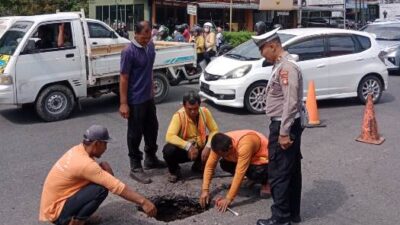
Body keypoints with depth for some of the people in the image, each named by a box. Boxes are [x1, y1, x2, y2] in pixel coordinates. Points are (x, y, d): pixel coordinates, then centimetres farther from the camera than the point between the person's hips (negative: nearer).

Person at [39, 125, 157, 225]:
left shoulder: (78, 150, 1)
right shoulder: (84, 163, -27)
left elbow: (97, 171, 17)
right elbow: (117, 186, -28)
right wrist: (143, 201, -26)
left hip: (58, 200, 9)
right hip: (56, 212, -9)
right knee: (101, 189, -25)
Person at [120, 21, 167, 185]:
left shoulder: (150, 46, 4)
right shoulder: (129, 52, -19)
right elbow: (123, 78, -18)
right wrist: (123, 103, -20)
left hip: (148, 97, 8)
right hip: (135, 100, -8)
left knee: (152, 128, 19)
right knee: (135, 133, 2)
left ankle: (151, 159, 36)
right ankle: (135, 168, 14)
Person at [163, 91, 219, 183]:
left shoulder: (205, 112, -14)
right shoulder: (179, 116, -24)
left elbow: (214, 130, -9)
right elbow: (169, 136, -34)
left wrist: (207, 146, -25)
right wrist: (188, 146, -41)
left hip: (200, 149, 4)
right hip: (184, 150, -4)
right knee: (169, 150, -34)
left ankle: (199, 165, 9)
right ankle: (174, 171, 2)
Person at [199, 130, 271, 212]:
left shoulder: (244, 145, -41)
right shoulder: (220, 145, -21)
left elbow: (240, 173, -41)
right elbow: (209, 165, -16)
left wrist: (228, 199, -39)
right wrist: (205, 190, -23)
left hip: (263, 159, -7)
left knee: (255, 173, -36)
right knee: (224, 164, -15)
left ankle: (265, 182, 0)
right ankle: (251, 178, 8)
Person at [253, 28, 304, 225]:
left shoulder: (287, 67, -19)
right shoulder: (281, 65, 12)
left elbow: (291, 103, -24)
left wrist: (283, 132, -22)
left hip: (284, 126, -10)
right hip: (286, 125, 10)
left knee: (279, 172, -2)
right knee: (291, 171, 15)